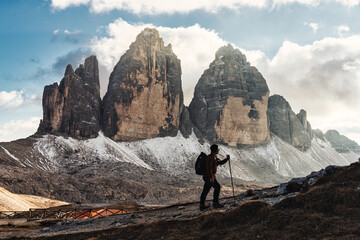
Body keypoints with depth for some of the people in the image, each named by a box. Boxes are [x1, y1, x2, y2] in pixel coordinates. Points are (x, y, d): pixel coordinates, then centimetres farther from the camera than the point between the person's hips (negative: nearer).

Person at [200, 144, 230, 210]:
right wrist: (211, 177, -26)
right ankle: (215, 203, 0)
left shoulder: (214, 158, 15)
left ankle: (202, 205, 13)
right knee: (217, 187, -5)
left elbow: (220, 163, 23)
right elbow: (209, 168, -23)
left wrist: (227, 159, 9)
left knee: (205, 190, 10)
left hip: (209, 176, 10)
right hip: (209, 176, -10)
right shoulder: (210, 158, -17)